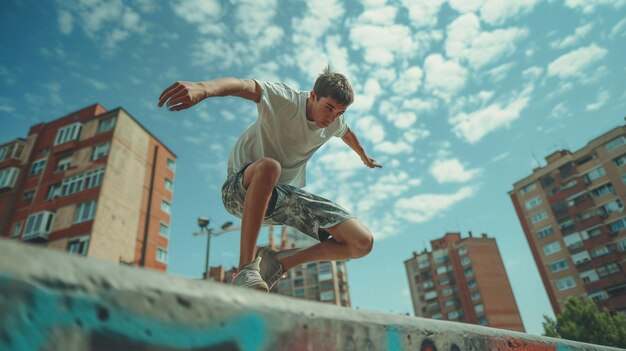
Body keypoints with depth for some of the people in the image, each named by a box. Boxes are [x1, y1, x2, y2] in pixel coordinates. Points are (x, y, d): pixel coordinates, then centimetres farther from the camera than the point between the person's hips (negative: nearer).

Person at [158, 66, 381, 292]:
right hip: (243, 190, -5)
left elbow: (347, 133, 26)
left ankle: (278, 263, 0)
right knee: (268, 166, -45)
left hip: (286, 195, 6)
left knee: (363, 243, -9)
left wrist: (364, 157, 46)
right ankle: (245, 269, -35)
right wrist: (205, 87, -61)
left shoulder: (334, 122, 2)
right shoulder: (285, 100, -19)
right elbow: (247, 86, -39)